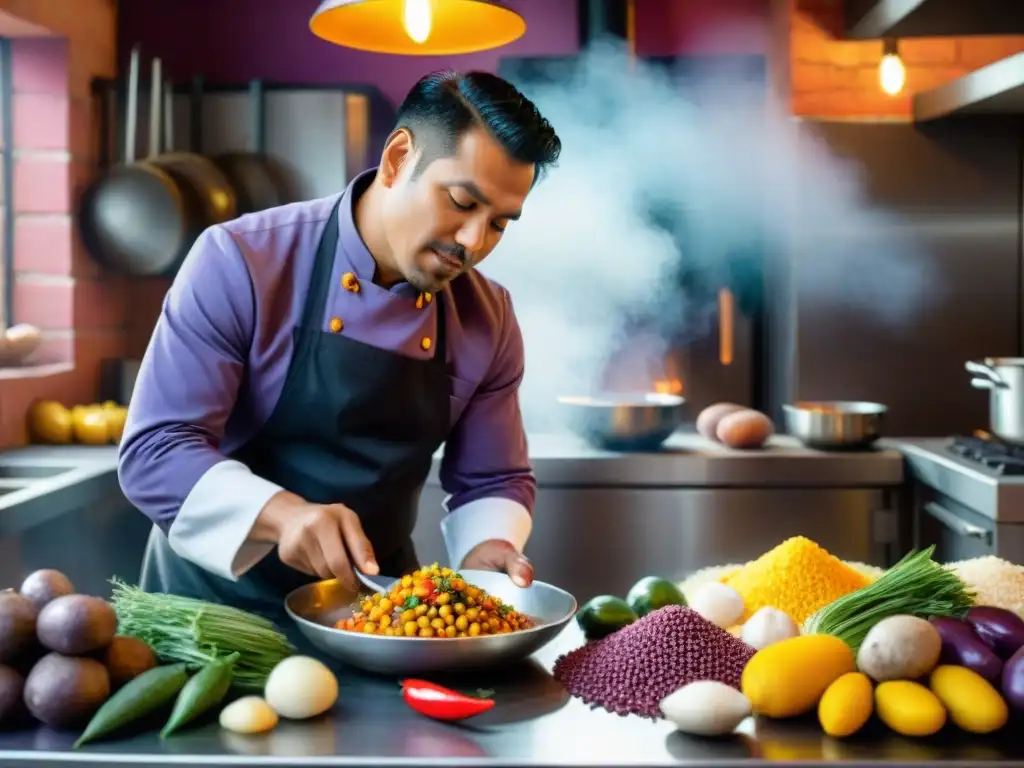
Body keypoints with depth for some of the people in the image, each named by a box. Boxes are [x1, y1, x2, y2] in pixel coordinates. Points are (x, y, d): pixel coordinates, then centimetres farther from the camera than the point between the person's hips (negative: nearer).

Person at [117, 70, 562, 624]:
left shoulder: (488, 320, -1)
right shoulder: (239, 262, -14)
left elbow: (491, 480, 9)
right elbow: (154, 450, -16)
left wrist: (485, 553, -12)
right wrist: (281, 513, -32)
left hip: (373, 613, 3)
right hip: (217, 602, -3)